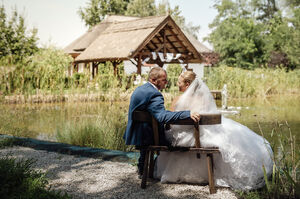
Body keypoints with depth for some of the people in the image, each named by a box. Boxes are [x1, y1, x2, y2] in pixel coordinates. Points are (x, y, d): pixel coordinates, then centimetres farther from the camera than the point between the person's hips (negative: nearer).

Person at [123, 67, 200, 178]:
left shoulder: (140, 89, 9)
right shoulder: (154, 94, -23)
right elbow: (162, 116, -37)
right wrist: (188, 114, -44)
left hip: (135, 134, 10)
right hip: (145, 137, -10)